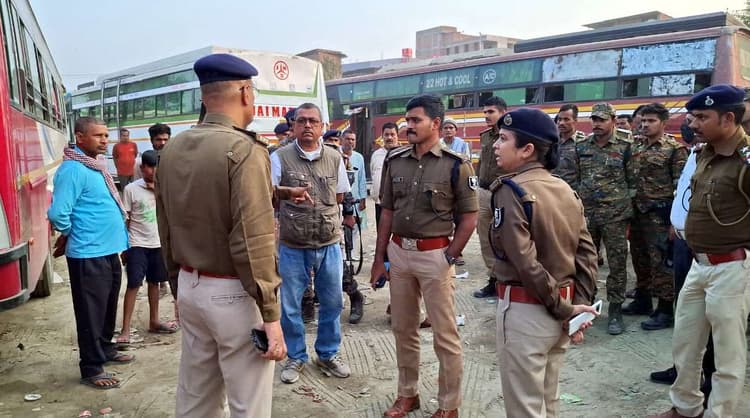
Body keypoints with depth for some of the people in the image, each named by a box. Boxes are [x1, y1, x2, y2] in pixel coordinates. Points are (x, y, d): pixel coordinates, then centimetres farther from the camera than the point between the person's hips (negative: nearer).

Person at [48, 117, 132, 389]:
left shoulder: (95, 166, 12)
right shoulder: (73, 169, -18)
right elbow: (58, 214, -23)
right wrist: (70, 235, -5)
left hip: (109, 250, 9)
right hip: (89, 255, -9)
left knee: (108, 308, 21)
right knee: (91, 312, 1)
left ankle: (106, 350, 37)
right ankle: (91, 369, 13)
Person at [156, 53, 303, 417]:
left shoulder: (172, 150, 6)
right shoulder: (244, 150, -17)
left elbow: (166, 231, 12)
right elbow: (253, 242, -22)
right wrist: (271, 317, -17)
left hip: (191, 288, 8)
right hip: (233, 294, -8)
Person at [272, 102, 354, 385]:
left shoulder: (335, 159, 3)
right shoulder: (280, 158, -6)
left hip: (330, 246, 3)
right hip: (293, 248, -2)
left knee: (332, 303, 13)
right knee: (290, 307, 9)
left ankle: (328, 354, 34)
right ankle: (296, 358, 30)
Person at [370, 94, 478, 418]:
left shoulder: (456, 165, -9)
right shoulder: (394, 161, 5)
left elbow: (469, 217, -6)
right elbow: (387, 211, 10)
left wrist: (449, 258, -12)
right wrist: (379, 257, 8)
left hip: (435, 255, -5)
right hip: (398, 252, 5)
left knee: (445, 334, 5)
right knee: (403, 329, 16)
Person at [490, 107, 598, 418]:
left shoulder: (511, 190, -16)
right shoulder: (566, 190, 6)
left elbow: (525, 263, -23)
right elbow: (587, 254, 3)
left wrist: (564, 309, -13)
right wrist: (579, 305, 2)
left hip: (525, 310, -7)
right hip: (558, 311, 7)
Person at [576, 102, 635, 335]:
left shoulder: (625, 147, -3)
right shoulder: (581, 147, 7)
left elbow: (633, 181, 0)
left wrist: (626, 208, -4)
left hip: (615, 215, -3)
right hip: (586, 213, 3)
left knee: (617, 264, 3)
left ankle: (615, 311, 14)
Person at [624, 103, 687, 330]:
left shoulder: (675, 149, -6)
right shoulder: (636, 148, 12)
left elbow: (680, 187, -9)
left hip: (660, 215, -7)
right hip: (637, 212, 7)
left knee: (661, 262, -3)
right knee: (640, 259, 15)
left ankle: (665, 310, 6)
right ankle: (642, 301, 30)